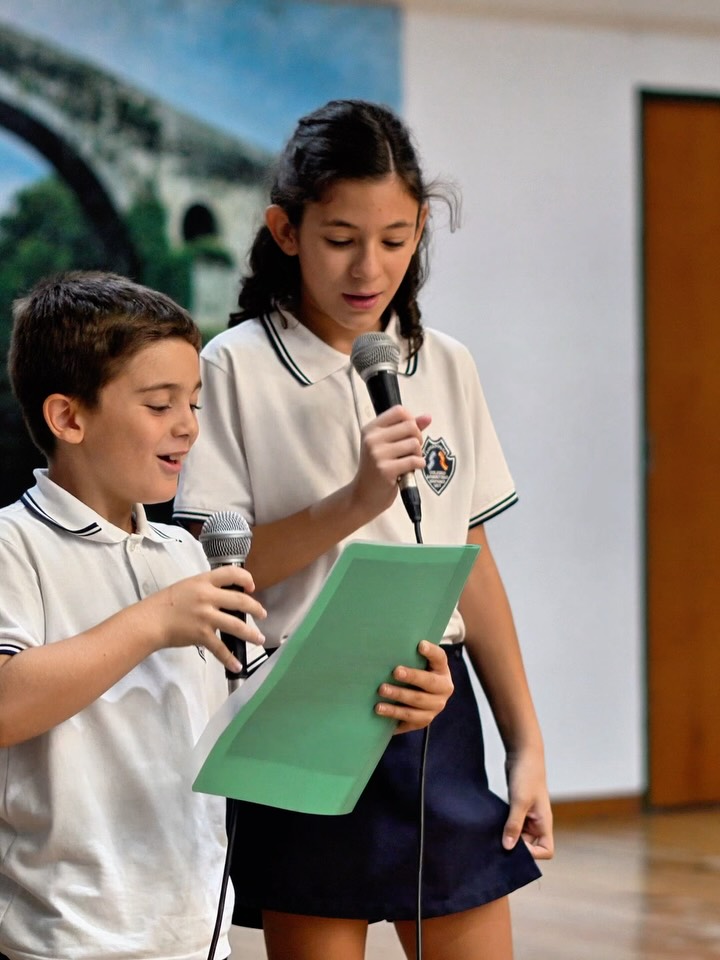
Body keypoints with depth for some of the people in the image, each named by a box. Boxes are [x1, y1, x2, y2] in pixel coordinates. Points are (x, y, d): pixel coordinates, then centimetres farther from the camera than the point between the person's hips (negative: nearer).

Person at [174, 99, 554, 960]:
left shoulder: (446, 368, 9)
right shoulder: (235, 369, -4)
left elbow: (474, 566, 12)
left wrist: (526, 742, 9)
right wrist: (354, 502, -21)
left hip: (435, 714, 4)